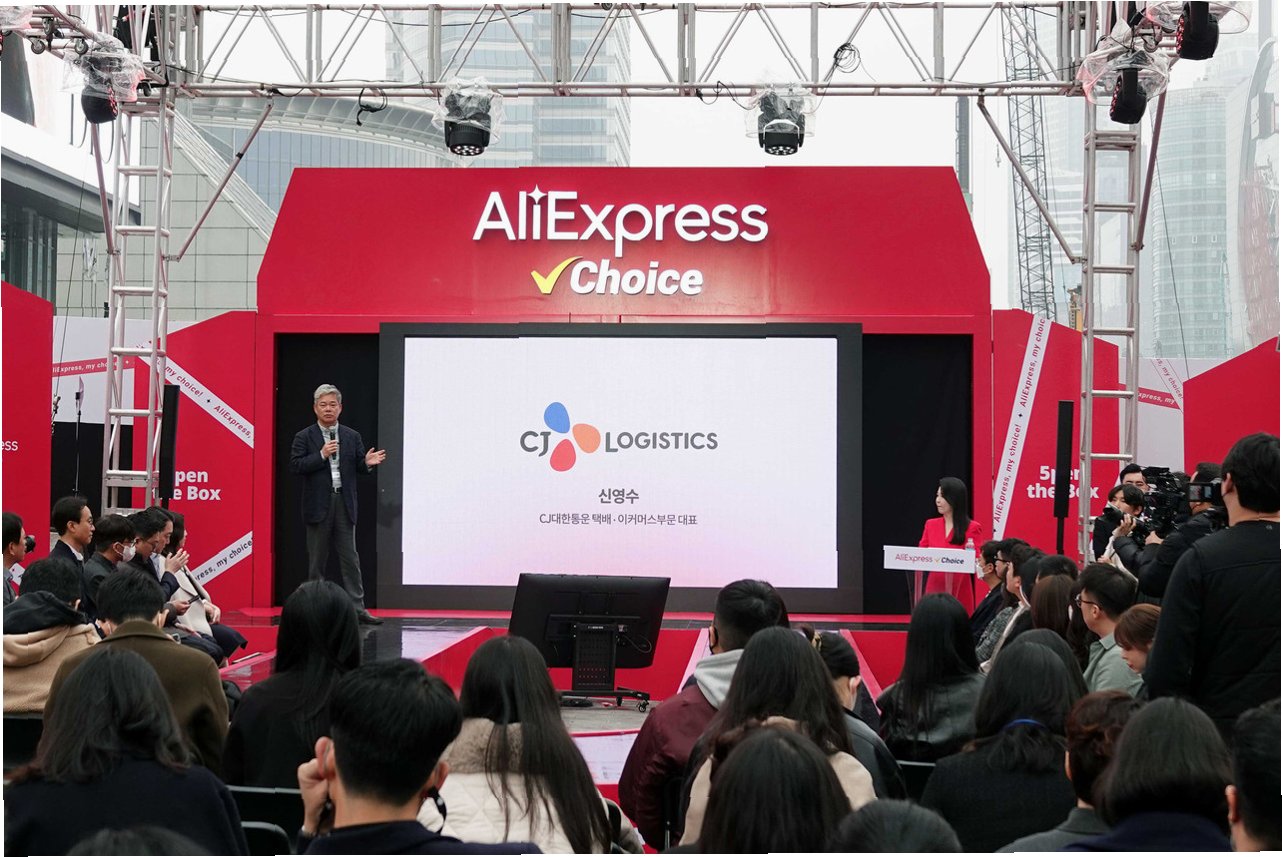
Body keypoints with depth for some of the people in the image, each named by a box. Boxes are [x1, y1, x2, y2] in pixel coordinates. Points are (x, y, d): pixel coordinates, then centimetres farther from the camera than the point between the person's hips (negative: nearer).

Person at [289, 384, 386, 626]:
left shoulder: (352, 437, 10)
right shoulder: (304, 437, 1)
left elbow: (359, 468, 8)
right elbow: (295, 466, -9)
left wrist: (367, 463, -15)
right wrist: (321, 455, -18)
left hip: (344, 504, 2)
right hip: (318, 505, -2)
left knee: (350, 558, 1)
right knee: (317, 560, 6)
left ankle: (357, 608, 1)